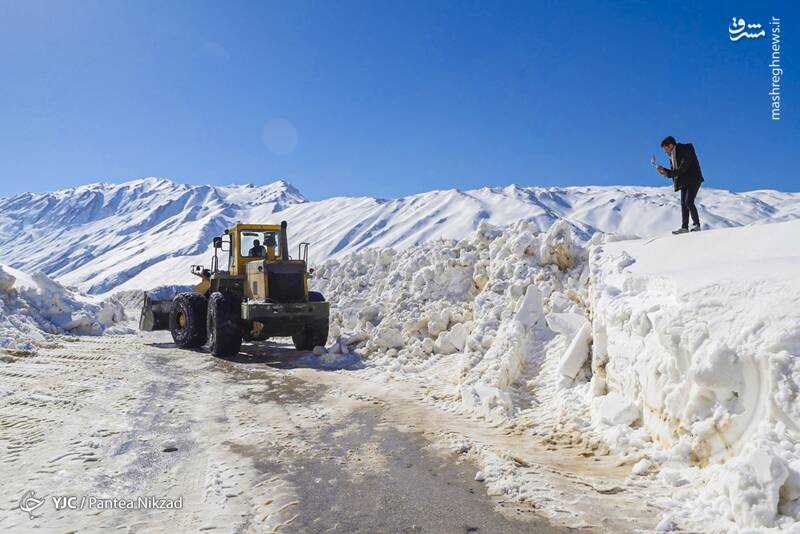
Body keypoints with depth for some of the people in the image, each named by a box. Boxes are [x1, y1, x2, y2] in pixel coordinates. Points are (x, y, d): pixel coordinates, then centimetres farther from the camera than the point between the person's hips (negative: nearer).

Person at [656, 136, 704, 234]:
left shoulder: (685, 150, -12)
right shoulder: (672, 156, 12)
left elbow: (684, 167, -22)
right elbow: (673, 172, 11)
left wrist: (669, 173, -21)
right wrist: (664, 171, -6)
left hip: (693, 180, -8)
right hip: (684, 182, 8)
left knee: (689, 202, -15)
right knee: (683, 204, 1)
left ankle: (696, 224, -6)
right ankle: (684, 227, 0)